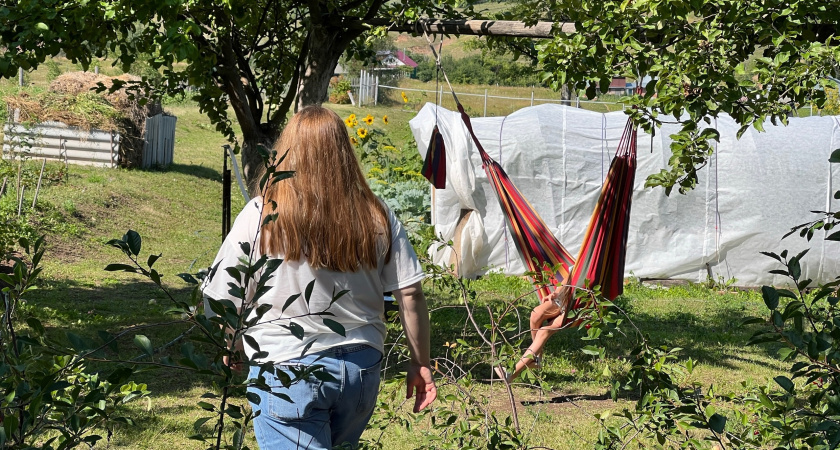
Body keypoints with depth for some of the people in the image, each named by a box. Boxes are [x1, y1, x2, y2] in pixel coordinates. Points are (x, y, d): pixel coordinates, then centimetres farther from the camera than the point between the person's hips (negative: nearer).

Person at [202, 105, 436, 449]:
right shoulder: (378, 218, -1)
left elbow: (224, 300, -4)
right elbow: (410, 295, 1)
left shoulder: (261, 215, -9)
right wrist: (420, 364, 12)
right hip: (362, 369, 4)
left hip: (288, 371, -4)